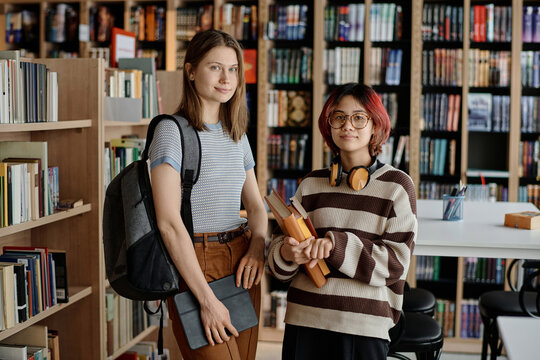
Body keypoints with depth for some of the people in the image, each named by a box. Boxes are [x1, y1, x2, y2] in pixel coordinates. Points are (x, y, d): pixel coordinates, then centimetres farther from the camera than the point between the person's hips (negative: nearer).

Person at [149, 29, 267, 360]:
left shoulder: (237, 135, 13)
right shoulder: (172, 130, -9)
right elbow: (169, 222, -15)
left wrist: (257, 246, -7)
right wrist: (207, 299, -17)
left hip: (241, 262, 7)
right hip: (195, 264, -7)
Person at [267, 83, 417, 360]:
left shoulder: (397, 185, -1)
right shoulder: (312, 184, 8)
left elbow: (395, 263, -8)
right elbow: (277, 249, 9)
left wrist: (336, 245, -20)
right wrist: (287, 253, -15)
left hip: (365, 326, -3)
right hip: (303, 320, 3)